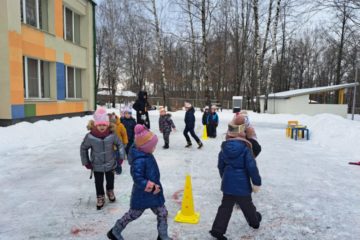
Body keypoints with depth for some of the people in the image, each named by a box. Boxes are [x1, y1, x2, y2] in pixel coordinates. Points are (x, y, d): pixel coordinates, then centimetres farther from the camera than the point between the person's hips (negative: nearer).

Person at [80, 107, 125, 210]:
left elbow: (120, 144, -4)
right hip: (97, 166, -1)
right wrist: (86, 162, -2)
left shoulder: (112, 135, -21)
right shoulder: (90, 136, -22)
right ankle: (100, 197, 37)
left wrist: (121, 157, -5)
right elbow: (83, 148, -6)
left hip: (110, 164, 1)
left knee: (110, 180, 23)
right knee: (98, 182, 12)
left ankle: (110, 191, 53)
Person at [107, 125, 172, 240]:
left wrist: (154, 186, 9)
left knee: (162, 213, 13)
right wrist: (152, 187, -26)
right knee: (133, 214, 13)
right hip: (142, 194, -8)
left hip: (153, 192, 9)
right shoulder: (139, 161, -31)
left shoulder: (147, 155, 0)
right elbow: (138, 179, -32)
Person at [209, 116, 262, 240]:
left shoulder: (225, 147, -2)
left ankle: (217, 229, 9)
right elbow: (252, 167, -18)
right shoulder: (245, 147, -17)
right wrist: (257, 182, -8)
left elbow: (220, 165, 8)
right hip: (242, 183, -3)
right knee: (247, 205, 20)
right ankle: (254, 221, 45)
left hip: (228, 182, 4)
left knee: (225, 206, 12)